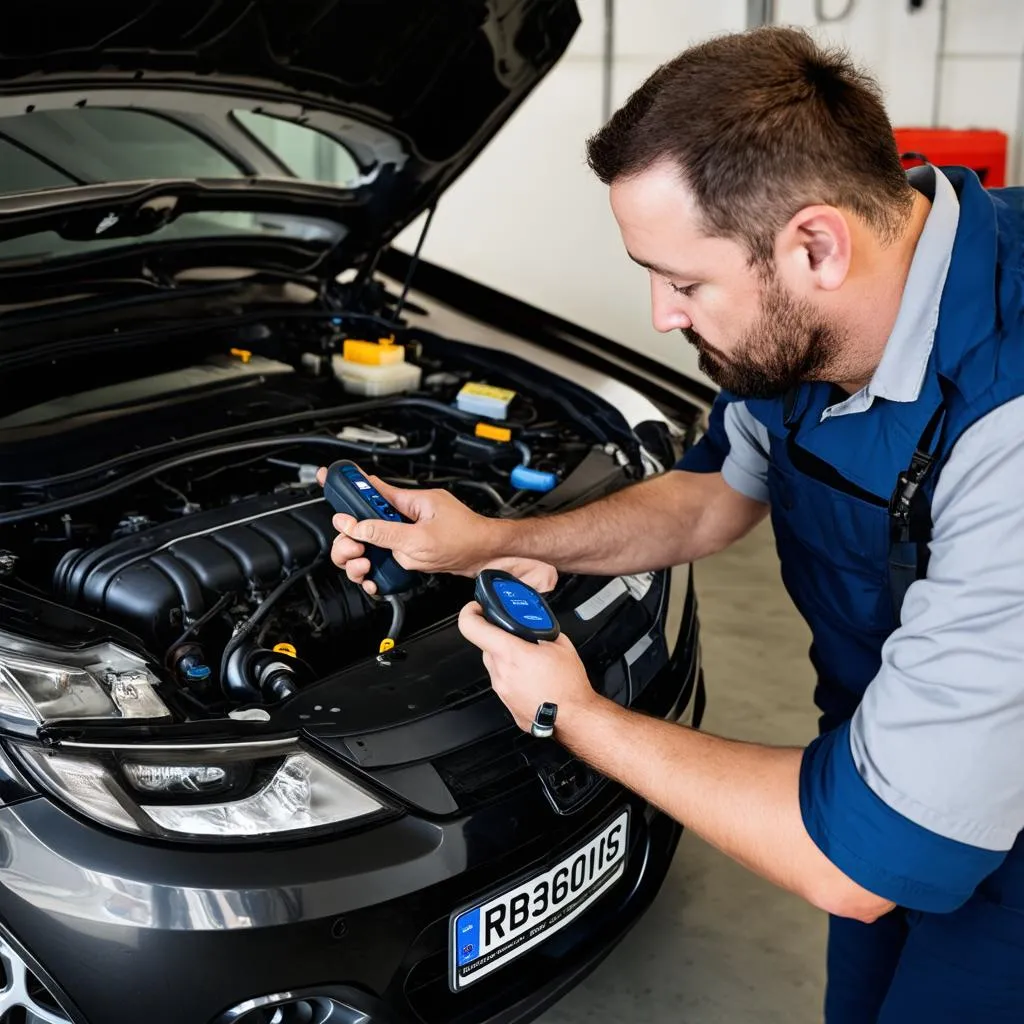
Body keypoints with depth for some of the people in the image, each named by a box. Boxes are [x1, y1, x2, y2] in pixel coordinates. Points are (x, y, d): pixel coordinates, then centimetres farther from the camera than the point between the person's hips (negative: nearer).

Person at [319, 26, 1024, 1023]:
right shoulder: (800, 326, -13)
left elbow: (869, 853, -36)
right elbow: (716, 491, 8)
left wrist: (574, 715, -23)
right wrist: (495, 542, -4)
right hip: (897, 759, 7)